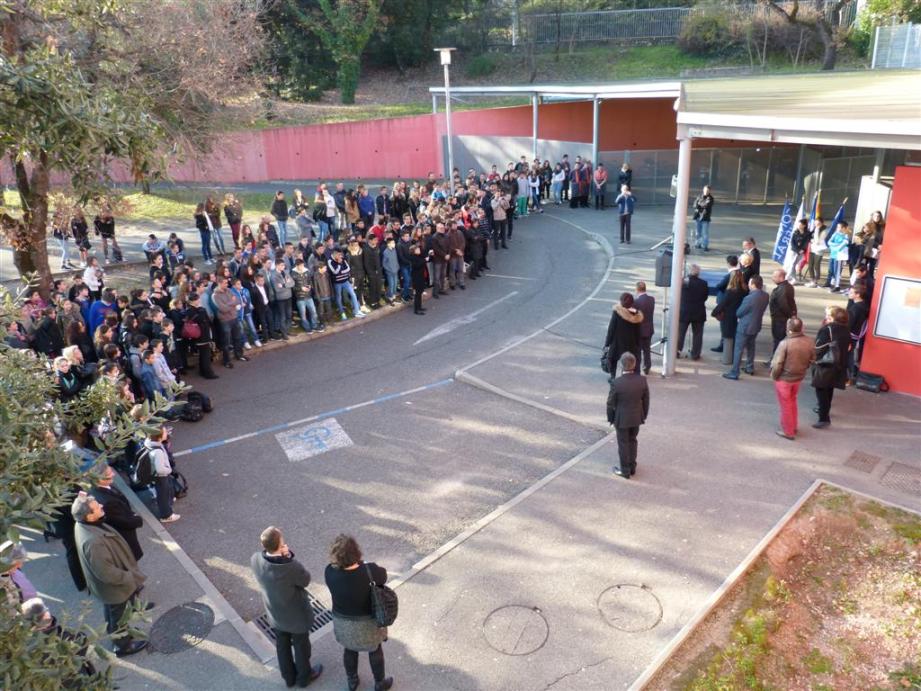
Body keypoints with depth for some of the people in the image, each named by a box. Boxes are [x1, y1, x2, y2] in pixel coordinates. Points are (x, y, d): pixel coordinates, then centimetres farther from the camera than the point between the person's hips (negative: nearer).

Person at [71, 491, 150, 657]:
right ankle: (123, 645, 44)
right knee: (119, 616, 20)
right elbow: (107, 572, -33)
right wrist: (131, 578, -19)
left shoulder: (83, 524, -15)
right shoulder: (92, 542, -43)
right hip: (112, 586, -8)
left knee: (112, 613, 33)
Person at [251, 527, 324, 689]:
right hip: (297, 615, -4)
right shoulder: (292, 567, -40)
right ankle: (304, 676, 49)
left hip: (275, 614, 4)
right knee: (301, 646, 24)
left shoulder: (255, 560, -26)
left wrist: (282, 556, -21)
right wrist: (288, 556, -22)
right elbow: (306, 580, -18)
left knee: (282, 646, 29)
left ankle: (289, 676, 52)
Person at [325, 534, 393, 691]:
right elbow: (383, 576, -10)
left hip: (342, 621, 2)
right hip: (367, 621, -2)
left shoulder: (330, 572, -28)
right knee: (375, 650, 26)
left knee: (349, 649, 30)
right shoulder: (370, 572, -33)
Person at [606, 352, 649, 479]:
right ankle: (632, 467, 35)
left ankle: (625, 470, 24)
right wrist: (644, 415, 13)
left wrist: (610, 418, 2)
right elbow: (646, 400, -1)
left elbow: (611, 403, -14)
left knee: (623, 444, 12)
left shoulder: (616, 383, -24)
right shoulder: (642, 380, -13)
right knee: (632, 441, 22)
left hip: (621, 419, -4)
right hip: (636, 417, 4)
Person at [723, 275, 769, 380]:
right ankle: (750, 368, 37)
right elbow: (760, 309, 7)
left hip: (744, 327, -7)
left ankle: (734, 373, 6)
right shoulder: (766, 296, -5)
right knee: (751, 346, 25)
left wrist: (738, 316, 7)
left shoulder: (749, 298, -28)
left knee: (738, 349, 2)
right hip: (756, 325, 8)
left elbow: (738, 313, -15)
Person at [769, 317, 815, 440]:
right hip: (798, 378, 6)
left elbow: (777, 364, -24)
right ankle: (794, 426, 40)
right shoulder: (808, 342, -10)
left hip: (783, 379, -5)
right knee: (792, 401, 27)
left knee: (785, 405, 11)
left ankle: (788, 432, 23)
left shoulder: (785, 343, -28)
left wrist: (774, 376, -7)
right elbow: (812, 359, 2)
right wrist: (802, 369, 15)